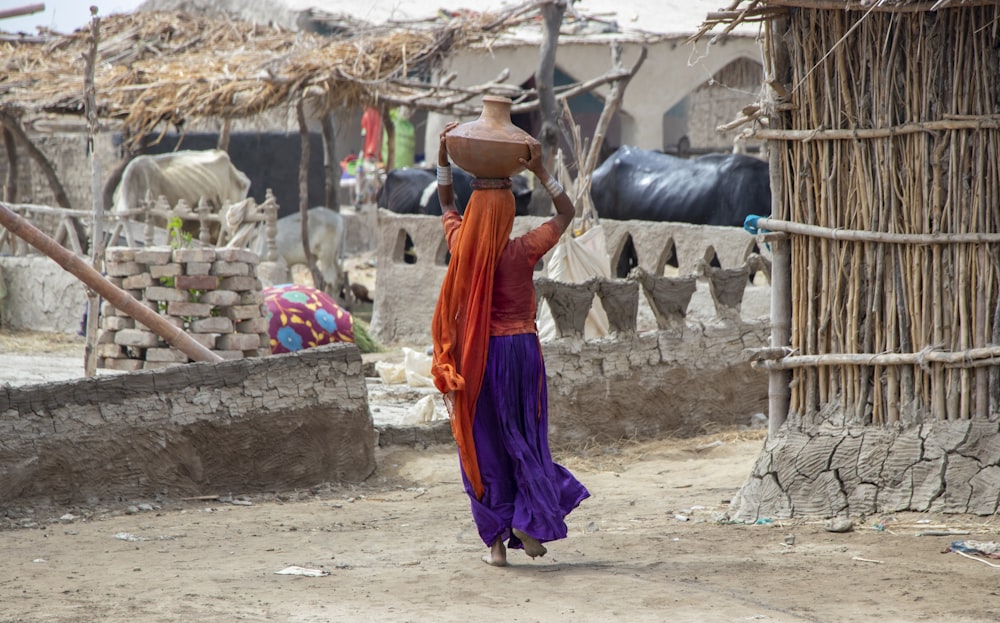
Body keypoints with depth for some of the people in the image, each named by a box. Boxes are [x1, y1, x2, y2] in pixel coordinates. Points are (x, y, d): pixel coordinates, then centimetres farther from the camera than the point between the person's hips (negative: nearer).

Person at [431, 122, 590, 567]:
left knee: (483, 445, 7)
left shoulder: (461, 247, -6)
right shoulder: (521, 252, -12)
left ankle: (495, 541, 7)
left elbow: (446, 203, 13)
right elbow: (566, 214, -1)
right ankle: (529, 524, 3)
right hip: (520, 351, -1)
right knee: (525, 439, 13)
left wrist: (443, 156, 11)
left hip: (475, 358, 1)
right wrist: (540, 171, -10)